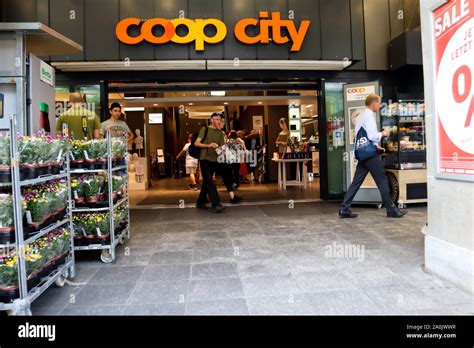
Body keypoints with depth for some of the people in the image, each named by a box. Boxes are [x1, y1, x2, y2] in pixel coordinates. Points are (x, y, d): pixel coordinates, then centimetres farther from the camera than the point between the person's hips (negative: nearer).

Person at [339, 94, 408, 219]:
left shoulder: (360, 117, 18)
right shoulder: (369, 115, -12)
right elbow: (372, 136, -22)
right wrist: (383, 133, -4)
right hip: (371, 154, -9)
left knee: (356, 182, 6)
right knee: (382, 182, 1)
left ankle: (344, 209, 4)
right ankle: (392, 210, 10)